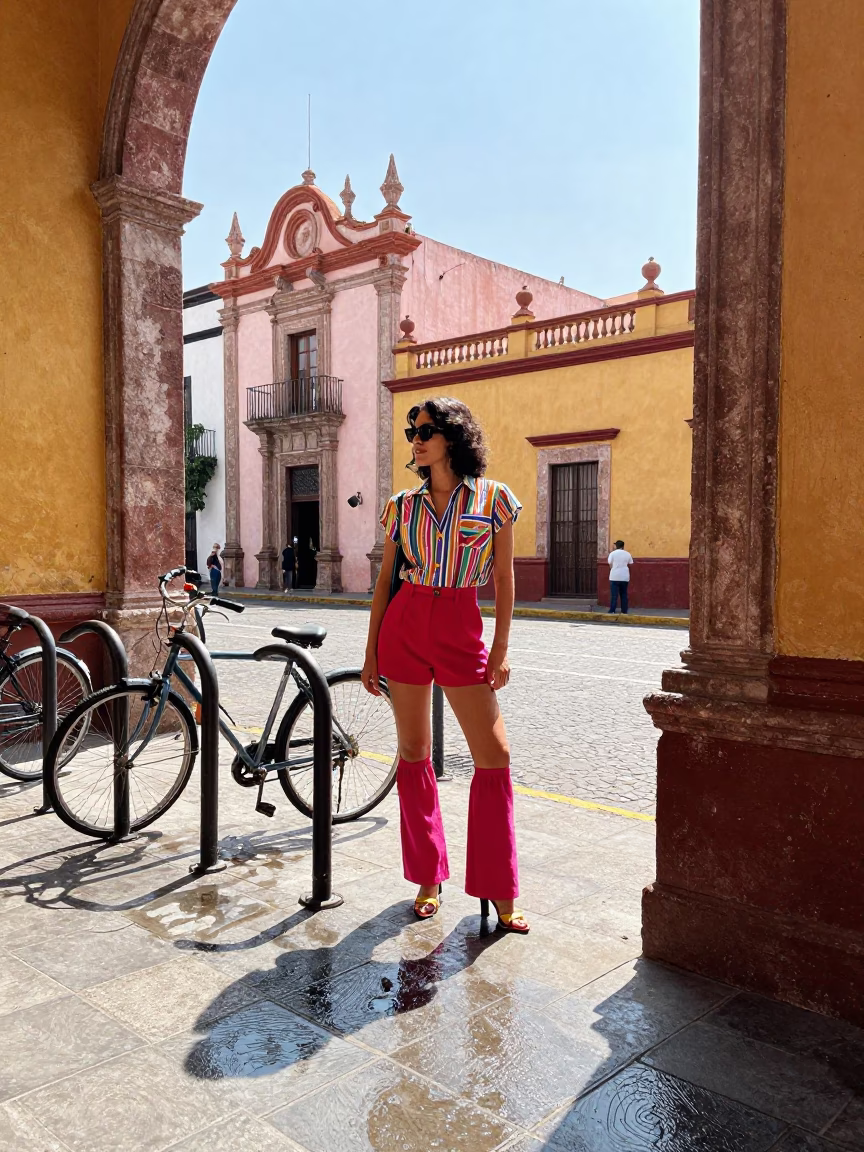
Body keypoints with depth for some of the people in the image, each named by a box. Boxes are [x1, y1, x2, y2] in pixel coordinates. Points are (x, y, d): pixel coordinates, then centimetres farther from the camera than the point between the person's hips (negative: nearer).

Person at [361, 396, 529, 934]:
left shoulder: (494, 498, 1)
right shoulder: (403, 505, 7)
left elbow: (504, 578, 1)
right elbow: (385, 580, 10)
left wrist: (501, 647, -5)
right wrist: (372, 650, 7)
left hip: (462, 630, -2)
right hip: (404, 624, 3)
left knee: (495, 754, -6)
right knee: (414, 751, 7)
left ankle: (500, 890, 8)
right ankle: (428, 878, 21)